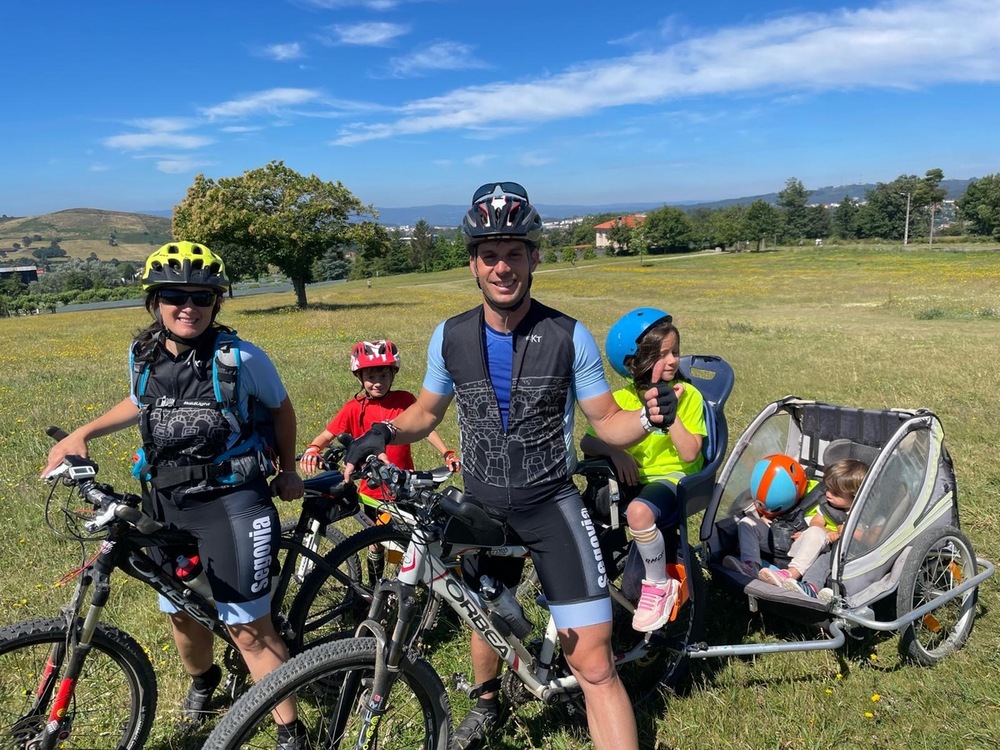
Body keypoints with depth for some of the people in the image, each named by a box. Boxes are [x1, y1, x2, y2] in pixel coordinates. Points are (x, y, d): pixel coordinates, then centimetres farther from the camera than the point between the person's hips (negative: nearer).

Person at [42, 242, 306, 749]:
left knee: (248, 627, -5)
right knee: (181, 612, 20)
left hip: (231, 502, -5)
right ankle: (202, 681, 52)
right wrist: (82, 433, 12)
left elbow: (280, 408, 1)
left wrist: (287, 471, 8)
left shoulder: (241, 358, -16)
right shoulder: (143, 355, -1)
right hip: (166, 503, 6)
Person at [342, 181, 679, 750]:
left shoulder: (570, 337, -13)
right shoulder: (450, 337, -6)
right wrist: (386, 432, -13)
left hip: (552, 505, -3)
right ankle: (488, 704, 55)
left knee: (593, 662, -8)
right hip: (482, 507, 4)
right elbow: (427, 412, 8)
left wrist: (650, 417, -28)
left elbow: (607, 423, -6)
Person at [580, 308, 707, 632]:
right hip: (630, 480, 4)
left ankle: (660, 586, -12)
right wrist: (614, 451, -16)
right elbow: (587, 441, 2)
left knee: (639, 511, -37)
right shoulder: (622, 399, 7)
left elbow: (689, 454, -12)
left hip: (673, 478, -4)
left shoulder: (688, 395, -2)